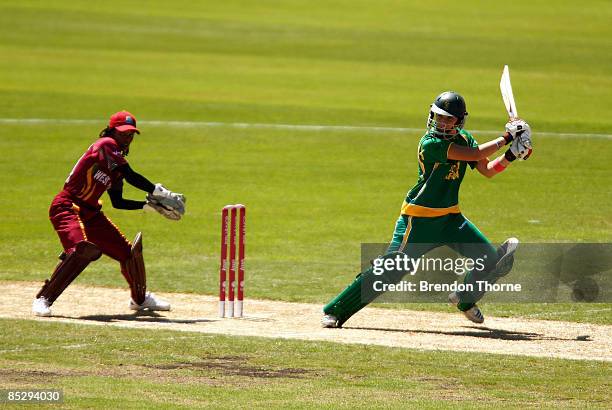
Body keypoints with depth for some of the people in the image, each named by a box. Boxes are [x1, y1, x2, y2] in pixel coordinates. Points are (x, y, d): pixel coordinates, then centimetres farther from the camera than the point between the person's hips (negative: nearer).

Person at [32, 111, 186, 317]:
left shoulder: (116, 160, 14)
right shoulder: (106, 145, -13)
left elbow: (117, 202, 16)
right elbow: (131, 177, -22)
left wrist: (150, 205, 9)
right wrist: (159, 192, -16)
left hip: (90, 213, 10)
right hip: (67, 208, -10)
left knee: (127, 251, 14)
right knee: (81, 249, -34)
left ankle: (140, 299, 39)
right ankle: (43, 299, -27)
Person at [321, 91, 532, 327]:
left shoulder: (464, 139, 5)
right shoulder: (430, 144, -20)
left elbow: (487, 170, 7)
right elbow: (476, 155, -24)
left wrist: (510, 156, -8)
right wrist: (506, 138, -17)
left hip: (451, 218, 7)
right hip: (419, 219, -7)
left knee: (493, 261, -1)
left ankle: (465, 299, 27)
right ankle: (335, 312, -4)